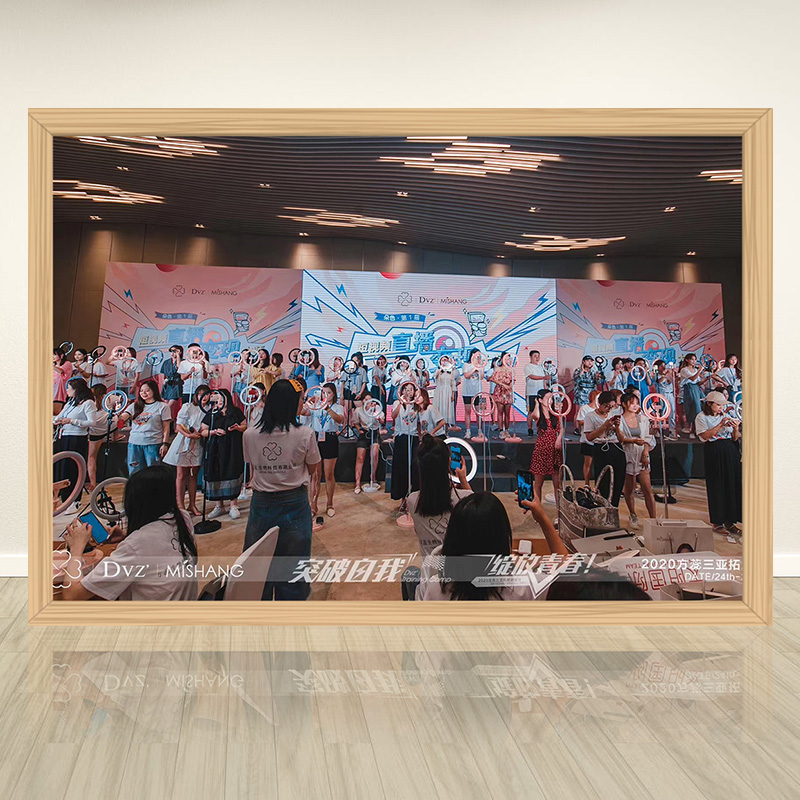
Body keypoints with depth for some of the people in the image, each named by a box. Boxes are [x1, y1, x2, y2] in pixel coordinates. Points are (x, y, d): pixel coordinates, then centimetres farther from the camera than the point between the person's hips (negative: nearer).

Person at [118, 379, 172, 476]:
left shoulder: (162, 406, 1)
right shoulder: (135, 406, 13)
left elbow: (166, 427, -1)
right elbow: (123, 417, -2)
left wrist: (165, 444, -7)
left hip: (153, 444, -4)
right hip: (134, 443, 4)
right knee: (134, 473, 8)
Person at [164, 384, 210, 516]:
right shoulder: (187, 407, 0)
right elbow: (178, 426, -3)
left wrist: (199, 434, -10)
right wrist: (189, 435, -18)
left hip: (198, 445, 2)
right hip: (184, 444, -2)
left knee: (193, 475, 7)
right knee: (181, 474, 1)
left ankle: (192, 505, 14)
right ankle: (180, 505, 4)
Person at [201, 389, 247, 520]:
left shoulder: (236, 412, 8)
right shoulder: (211, 414, 8)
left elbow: (245, 426, 13)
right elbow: (202, 431, 8)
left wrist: (237, 427, -8)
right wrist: (214, 431, -10)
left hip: (233, 450, -1)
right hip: (215, 451, 1)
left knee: (232, 475, -4)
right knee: (216, 477, -1)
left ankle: (234, 505, 5)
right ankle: (218, 506, 11)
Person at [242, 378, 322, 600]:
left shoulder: (250, 435, -5)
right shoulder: (305, 434, -13)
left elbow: (253, 469, 8)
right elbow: (314, 471, -1)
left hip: (261, 504, 2)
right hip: (294, 505, -2)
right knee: (292, 564, 12)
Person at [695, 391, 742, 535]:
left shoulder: (726, 416, 15)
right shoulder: (702, 417, 2)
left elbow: (735, 438, 11)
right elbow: (705, 435, -11)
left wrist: (736, 429, -9)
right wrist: (720, 425, -16)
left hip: (730, 452, 5)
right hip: (713, 453, -5)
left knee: (732, 484, 1)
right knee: (716, 486, -2)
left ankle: (730, 521, 9)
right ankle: (717, 521, 7)